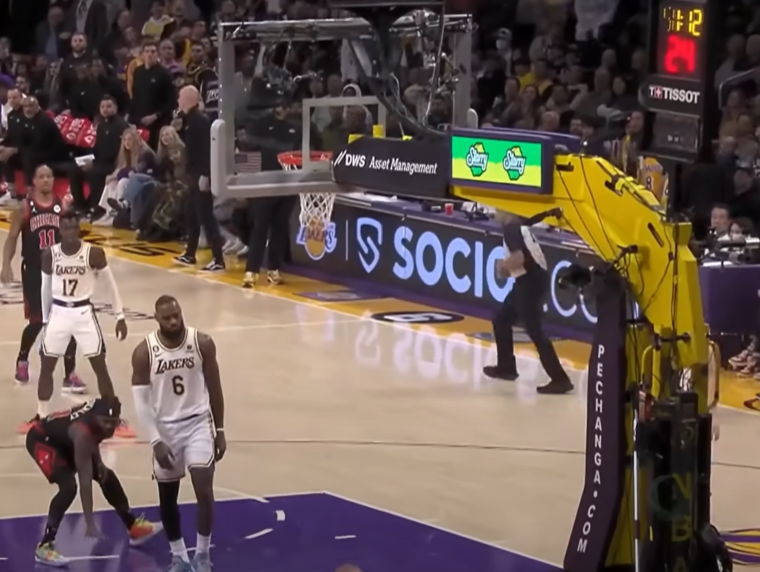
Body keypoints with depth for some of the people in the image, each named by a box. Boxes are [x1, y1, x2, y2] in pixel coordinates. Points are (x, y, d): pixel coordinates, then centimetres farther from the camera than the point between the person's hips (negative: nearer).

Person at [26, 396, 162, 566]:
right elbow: (85, 480, -39)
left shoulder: (101, 409, -19)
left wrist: (98, 461, -3)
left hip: (65, 440, 9)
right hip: (42, 439, -9)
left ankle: (133, 528, 26)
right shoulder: (82, 432, -40)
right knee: (69, 486, -28)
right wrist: (90, 523, -39)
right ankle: (44, 546, -20)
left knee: (106, 476, 11)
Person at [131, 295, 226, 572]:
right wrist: (155, 441, -17)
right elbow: (141, 402, -11)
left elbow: (214, 388, 1)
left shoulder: (202, 343, -9)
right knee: (167, 497, 9)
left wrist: (220, 431, 3)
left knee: (204, 489, -14)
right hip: (165, 428, 1)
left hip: (198, 423, -1)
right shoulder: (144, 352, -13)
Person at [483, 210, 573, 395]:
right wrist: (507, 269, 10)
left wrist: (502, 266, -7)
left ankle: (560, 379, -14)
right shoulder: (519, 227, 16)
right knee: (501, 320, 22)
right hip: (532, 279, 10)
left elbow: (518, 257, -26)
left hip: (530, 282, -10)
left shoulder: (510, 228, -13)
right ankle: (506, 367, 33)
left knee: (535, 332, -10)